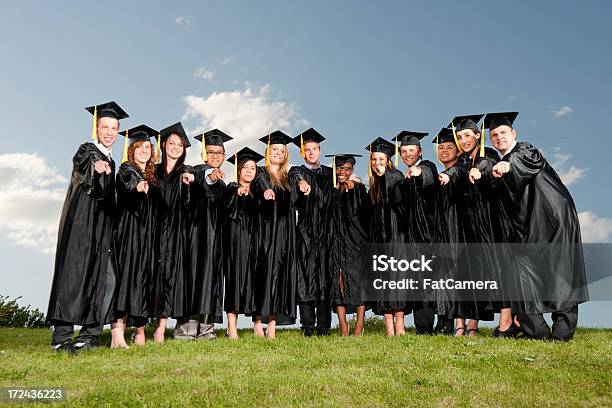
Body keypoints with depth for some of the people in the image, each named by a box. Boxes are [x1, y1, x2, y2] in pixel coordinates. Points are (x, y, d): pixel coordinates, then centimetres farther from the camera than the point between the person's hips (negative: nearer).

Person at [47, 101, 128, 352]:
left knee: (104, 278, 0)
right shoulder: (87, 150, -1)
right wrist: (95, 165, -50)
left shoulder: (109, 162, 21)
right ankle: (61, 335, -8)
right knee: (74, 273, -11)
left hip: (101, 229, 7)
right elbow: (81, 163, -27)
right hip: (80, 225, -7)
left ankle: (90, 334, 5)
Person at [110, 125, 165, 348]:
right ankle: (117, 333, -18)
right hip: (129, 233, -6)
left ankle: (140, 330, 8)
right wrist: (138, 188, -43)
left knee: (145, 278, 4)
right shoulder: (126, 170, 1)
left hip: (149, 237, 6)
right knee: (126, 276, -15)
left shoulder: (152, 177, 20)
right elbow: (125, 187, -24)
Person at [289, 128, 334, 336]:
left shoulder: (329, 173, 18)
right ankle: (307, 325, 2)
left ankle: (324, 325, 4)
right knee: (306, 276, -4)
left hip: (326, 232, 2)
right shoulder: (297, 171, 9)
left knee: (325, 276, 0)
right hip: (306, 231, -2)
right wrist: (301, 182, -39)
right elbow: (295, 177, -15)